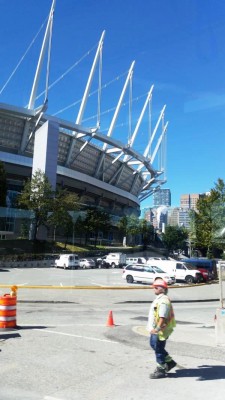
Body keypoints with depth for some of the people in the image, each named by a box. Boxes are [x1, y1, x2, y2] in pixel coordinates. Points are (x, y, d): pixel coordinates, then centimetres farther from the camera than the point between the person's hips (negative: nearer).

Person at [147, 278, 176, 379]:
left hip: (160, 331, -11)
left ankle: (161, 371, 19)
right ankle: (169, 362, 33)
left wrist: (157, 328, -33)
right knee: (153, 344, 22)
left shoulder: (163, 301, -24)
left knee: (158, 349, 2)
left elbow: (163, 317, -31)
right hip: (155, 329, 11)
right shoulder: (159, 299, 10)